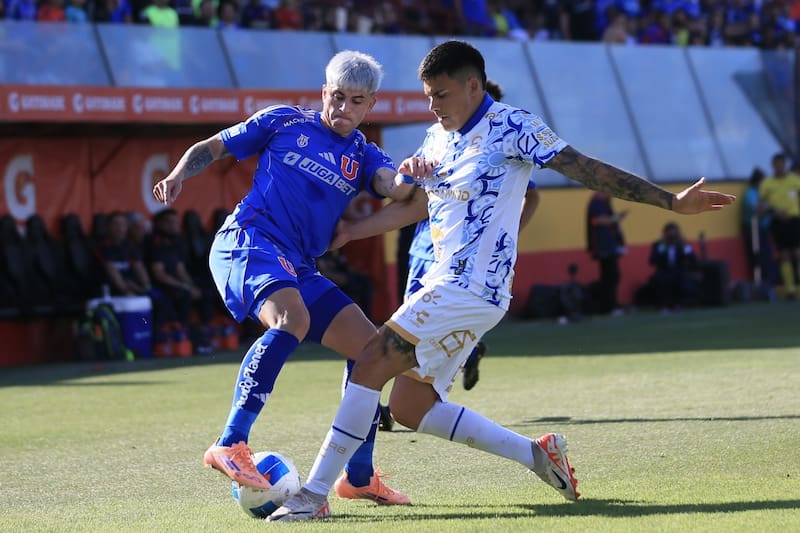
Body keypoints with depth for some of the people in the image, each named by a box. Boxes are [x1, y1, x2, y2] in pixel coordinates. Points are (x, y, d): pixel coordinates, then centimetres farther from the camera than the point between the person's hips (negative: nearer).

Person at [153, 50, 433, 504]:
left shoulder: (363, 157, 15)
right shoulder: (284, 122, 7)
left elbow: (393, 189, -8)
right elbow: (212, 147, 13)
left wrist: (407, 177, -32)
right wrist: (178, 175, -7)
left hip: (299, 269, 6)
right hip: (248, 241, -6)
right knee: (292, 319, -35)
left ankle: (359, 476, 17)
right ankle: (231, 446, -39)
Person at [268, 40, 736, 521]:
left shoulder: (512, 128, -9)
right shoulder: (438, 139, 14)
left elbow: (592, 171, -10)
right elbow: (417, 207, 29)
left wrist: (672, 202, -14)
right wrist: (350, 230, 23)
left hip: (472, 288, -9)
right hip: (446, 286, 9)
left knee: (371, 364, -15)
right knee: (408, 405, 8)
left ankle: (314, 494, -12)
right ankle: (537, 453, 15)